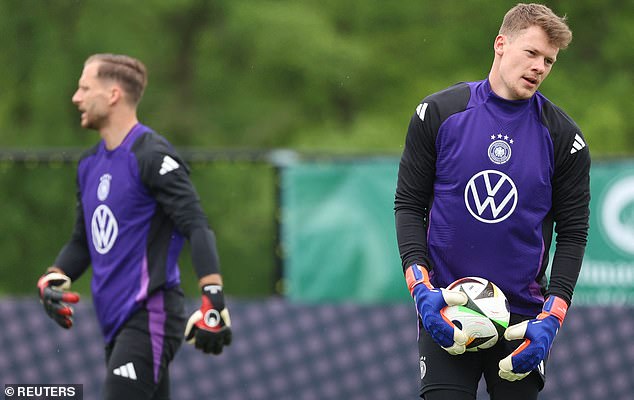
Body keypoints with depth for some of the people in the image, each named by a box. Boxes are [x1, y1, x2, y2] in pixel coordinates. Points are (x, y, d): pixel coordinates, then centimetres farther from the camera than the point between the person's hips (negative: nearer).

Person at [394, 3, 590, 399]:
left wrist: (553, 315, -8)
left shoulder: (562, 135, 0)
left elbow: (573, 230, 4)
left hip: (522, 317, 1)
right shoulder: (439, 113, -1)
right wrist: (420, 286, -10)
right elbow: (409, 203, 4)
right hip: (445, 307, -1)